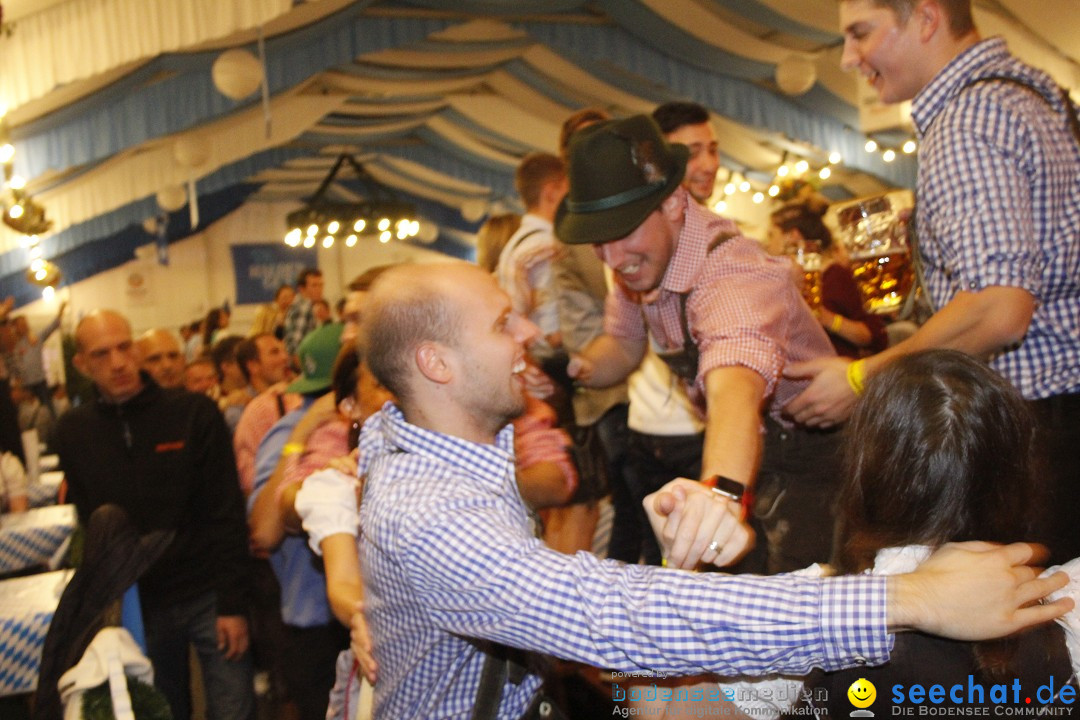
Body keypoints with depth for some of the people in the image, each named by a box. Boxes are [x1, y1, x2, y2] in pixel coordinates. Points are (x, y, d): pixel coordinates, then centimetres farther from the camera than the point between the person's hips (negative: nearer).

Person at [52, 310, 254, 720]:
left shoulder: (194, 413, -7)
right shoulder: (73, 431, 1)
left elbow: (226, 515, -7)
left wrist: (233, 603, -9)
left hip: (207, 596, -2)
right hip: (136, 605, 2)